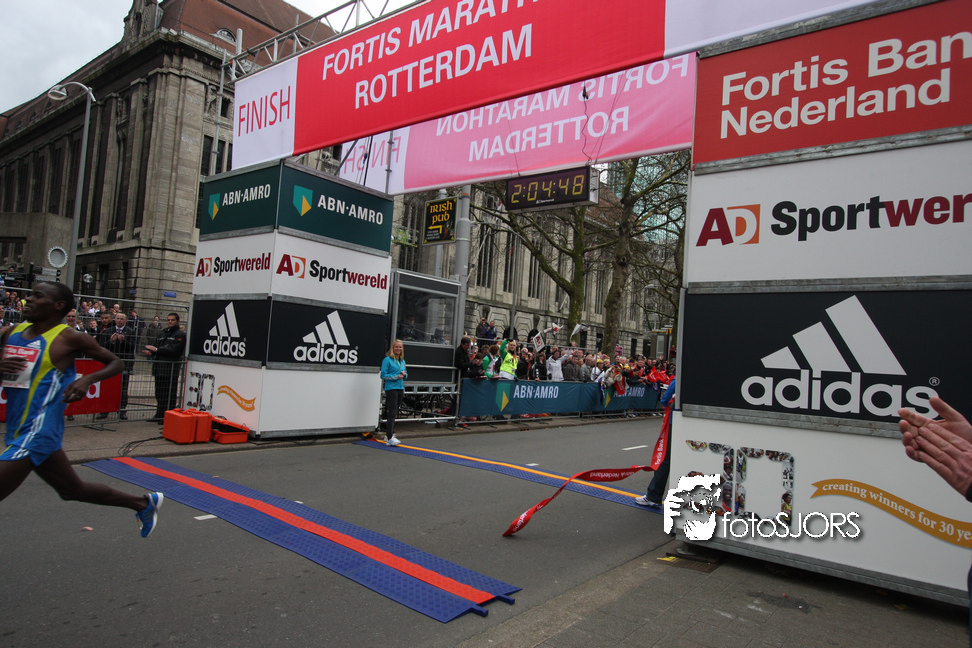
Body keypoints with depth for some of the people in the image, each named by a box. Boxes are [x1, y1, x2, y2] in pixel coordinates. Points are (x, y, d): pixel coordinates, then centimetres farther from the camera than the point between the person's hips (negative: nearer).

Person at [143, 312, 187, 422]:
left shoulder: (180, 335, -4)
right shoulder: (163, 333, 21)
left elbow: (173, 350, -14)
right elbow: (155, 345, 20)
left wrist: (156, 350, -14)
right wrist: (149, 351, -3)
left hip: (171, 368, -8)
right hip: (159, 367, 8)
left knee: (169, 394, -6)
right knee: (159, 393, 13)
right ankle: (159, 415, 22)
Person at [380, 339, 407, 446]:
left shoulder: (402, 361, 15)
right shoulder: (387, 360, -6)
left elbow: (406, 375, 22)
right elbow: (383, 375, -9)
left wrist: (404, 374, -1)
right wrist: (396, 377, -17)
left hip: (400, 388, 7)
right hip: (391, 388, -7)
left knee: (394, 412, 12)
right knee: (392, 412, -13)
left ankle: (389, 434, 23)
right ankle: (390, 438, -16)